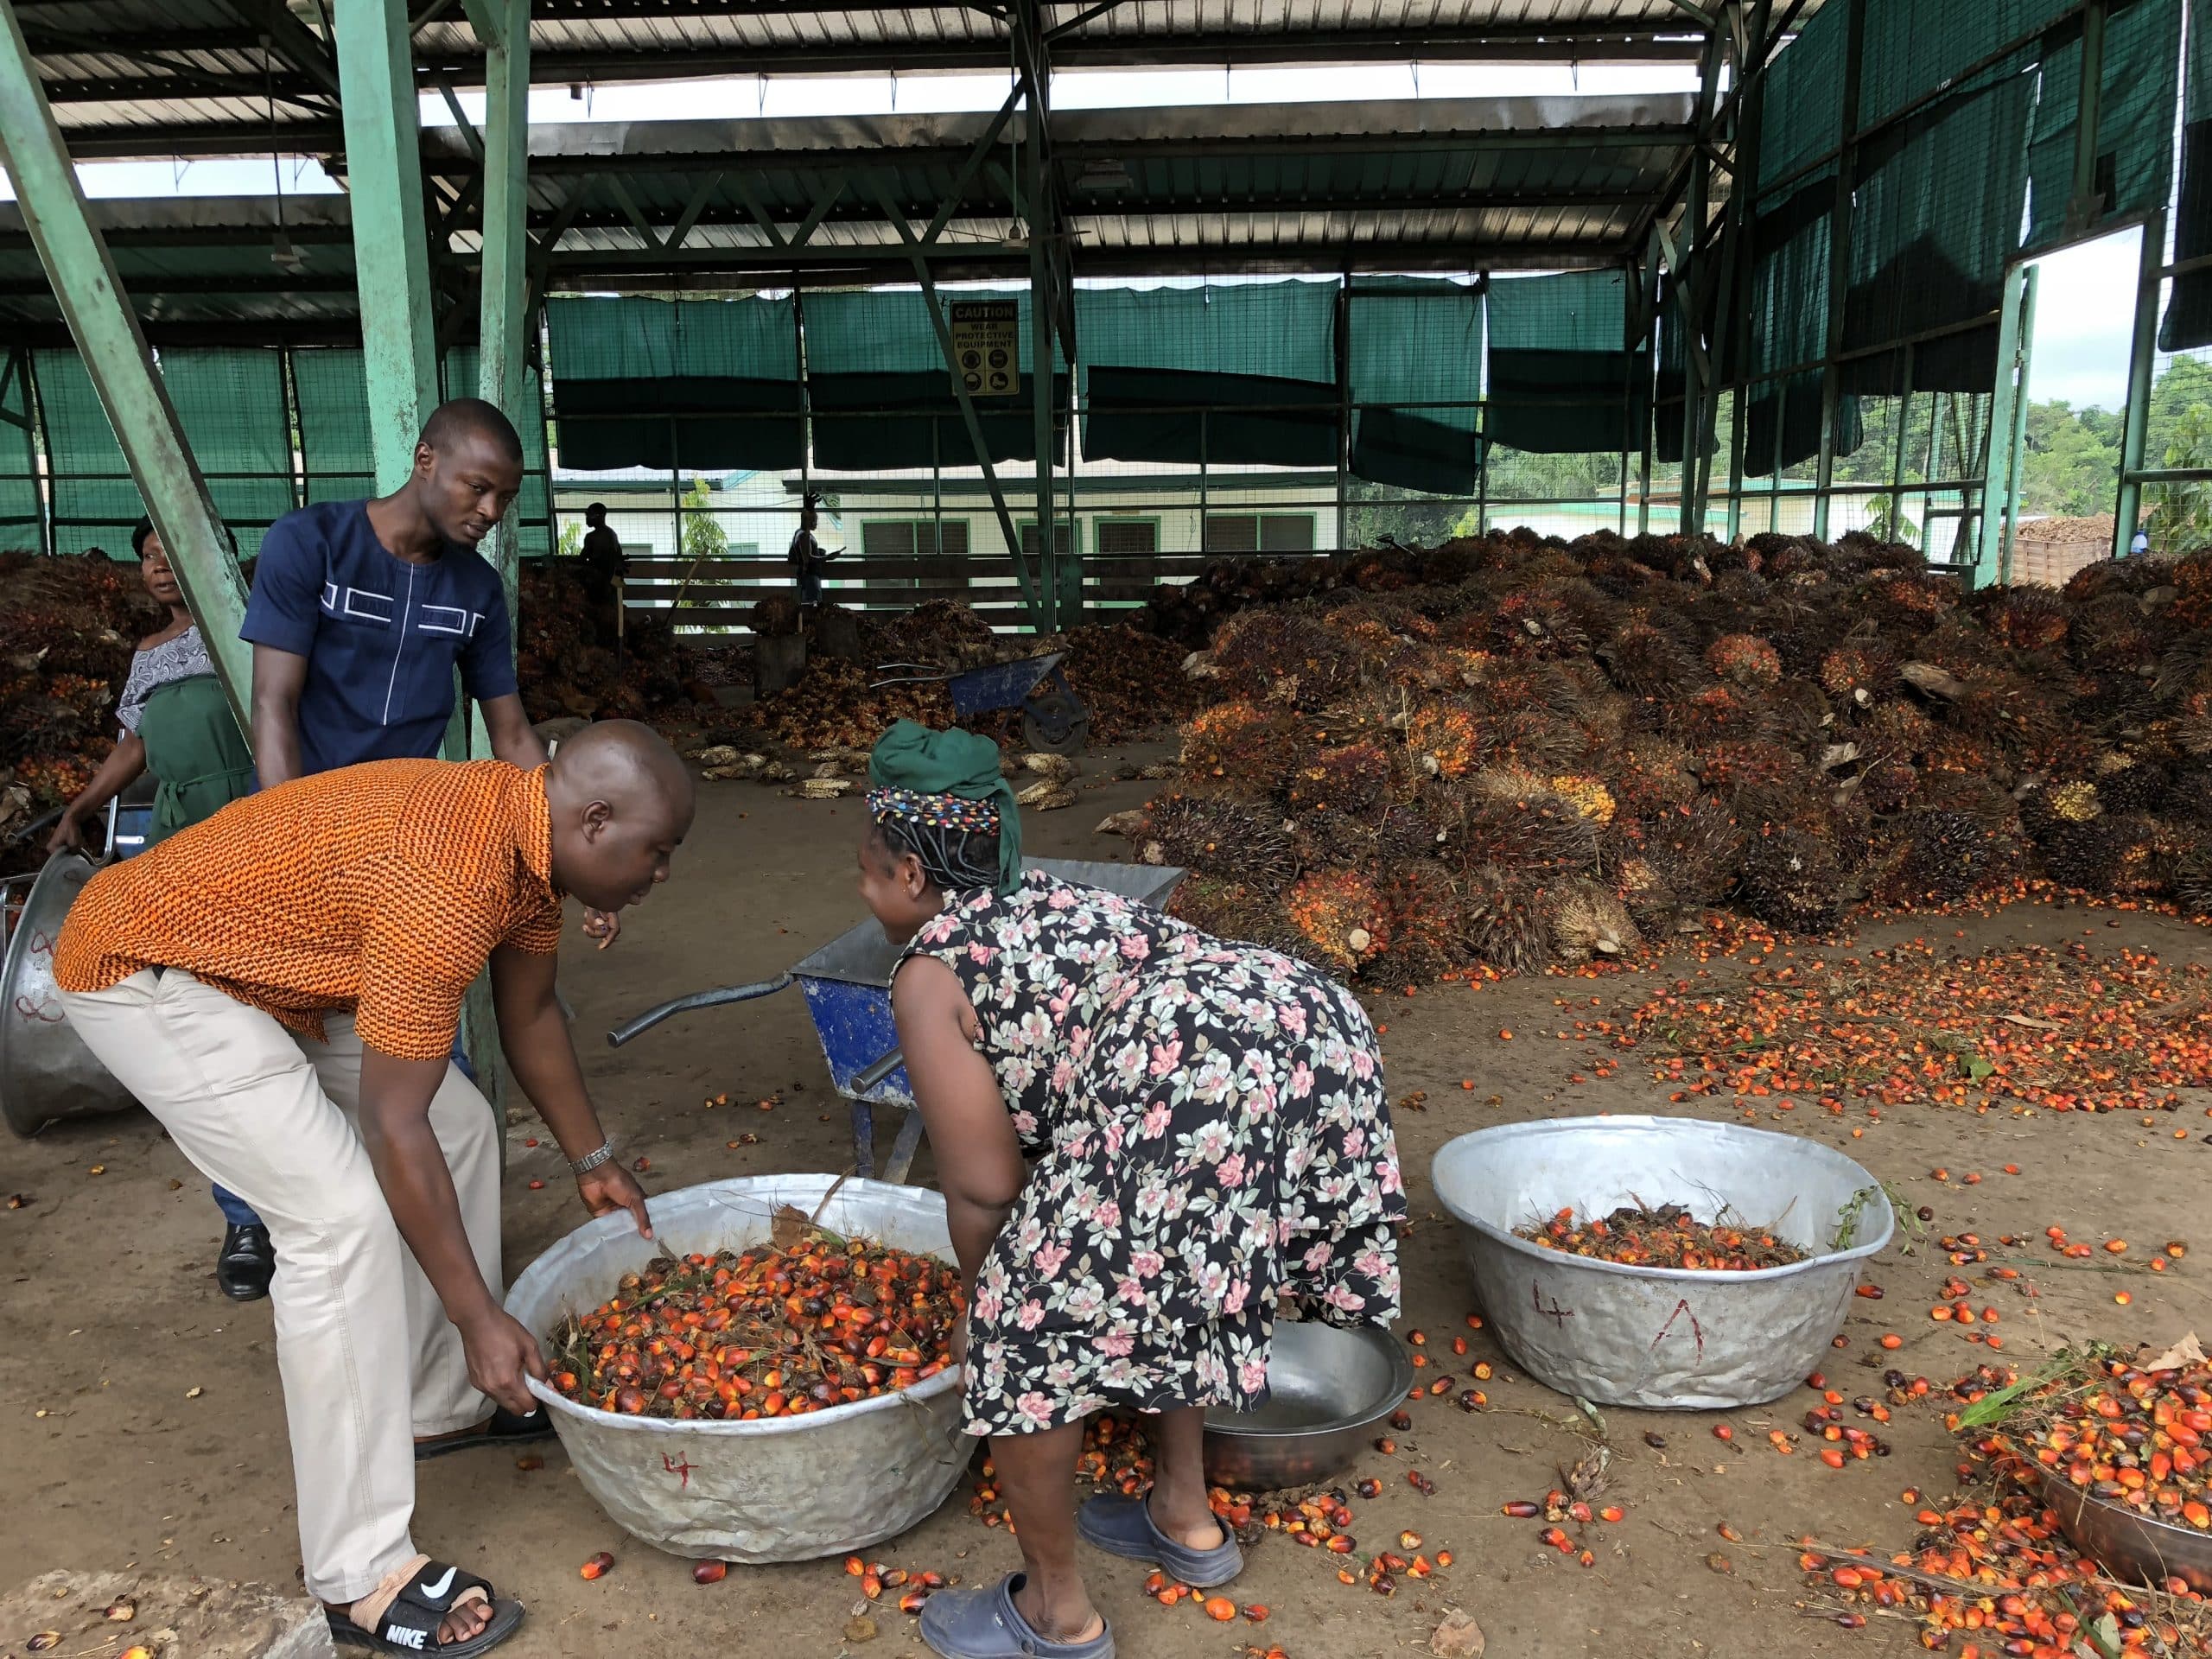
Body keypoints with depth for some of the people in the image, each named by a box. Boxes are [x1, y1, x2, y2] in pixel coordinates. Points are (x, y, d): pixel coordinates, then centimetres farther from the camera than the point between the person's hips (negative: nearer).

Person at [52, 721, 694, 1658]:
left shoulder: (533, 833, -6)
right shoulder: (447, 886, -35)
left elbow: (529, 1014, 9)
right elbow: (394, 1124, -29)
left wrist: (593, 1162, 16)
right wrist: (480, 1318, -22)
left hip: (268, 965, 10)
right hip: (141, 974, -10)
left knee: (461, 1127, 9)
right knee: (342, 1215, -18)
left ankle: (441, 1405, 26)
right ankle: (362, 1576, -7)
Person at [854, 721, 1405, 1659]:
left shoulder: (928, 974, 9)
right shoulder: (1044, 902, 32)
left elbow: (984, 1189, 8)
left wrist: (993, 1313, 27)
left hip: (1203, 1083, -9)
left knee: (1028, 1331, 9)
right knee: (1151, 1277, 32)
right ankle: (1185, 1520, 44)